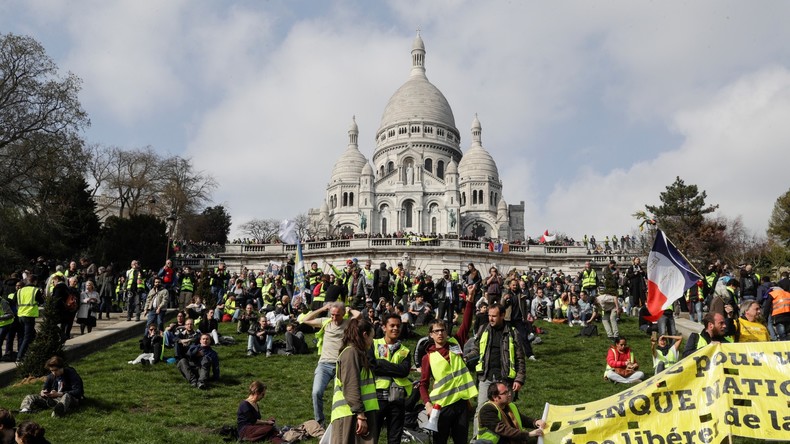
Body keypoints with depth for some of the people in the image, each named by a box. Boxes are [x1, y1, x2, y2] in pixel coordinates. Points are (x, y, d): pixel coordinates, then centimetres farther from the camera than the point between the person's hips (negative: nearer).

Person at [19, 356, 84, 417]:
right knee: (29, 397, 0)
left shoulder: (71, 374, -10)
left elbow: (77, 392, -19)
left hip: (71, 398, -7)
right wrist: (42, 392, -11)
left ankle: (59, 408, -73)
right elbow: (44, 389, 15)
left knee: (66, 396, -41)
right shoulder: (50, 377, 8)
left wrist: (58, 394, -26)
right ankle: (25, 409, -32)